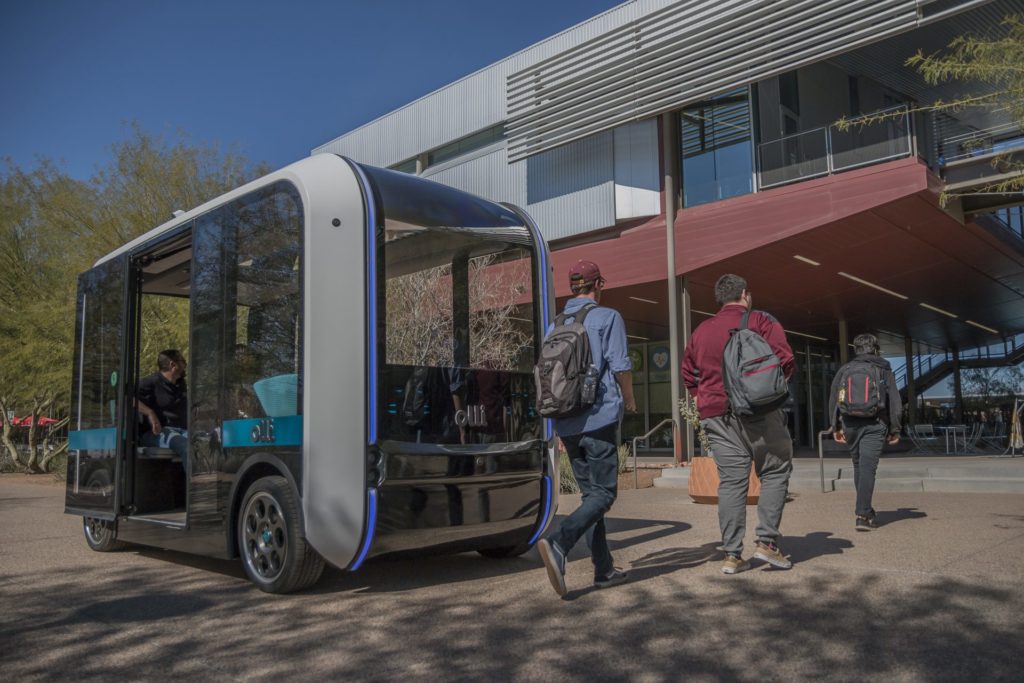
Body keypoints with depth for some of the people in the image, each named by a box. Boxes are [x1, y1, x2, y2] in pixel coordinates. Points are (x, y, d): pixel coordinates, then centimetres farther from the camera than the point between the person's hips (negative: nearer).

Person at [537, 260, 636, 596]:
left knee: (590, 492, 14)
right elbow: (620, 366, -10)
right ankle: (558, 542, -25)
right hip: (599, 417, -6)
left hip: (567, 423, 6)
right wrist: (629, 397, 10)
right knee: (603, 493, -3)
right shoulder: (608, 318, -2)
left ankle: (604, 569, 15)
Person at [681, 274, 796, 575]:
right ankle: (767, 542, 0)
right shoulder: (760, 321, -1)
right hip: (758, 411, -4)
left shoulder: (700, 331, 14)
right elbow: (785, 360, -9)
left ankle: (732, 555, 4)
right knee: (775, 472, 8)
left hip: (716, 415, 4)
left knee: (731, 481, 4)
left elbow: (688, 374, 19)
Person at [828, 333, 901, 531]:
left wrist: (835, 427, 13)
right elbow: (895, 401, 2)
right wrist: (894, 429, 4)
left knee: (858, 466, 17)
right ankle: (862, 515, -16)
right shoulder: (883, 370, 7)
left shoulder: (845, 370, 10)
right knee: (868, 468, -7)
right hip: (874, 425, -2)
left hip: (850, 424, 2)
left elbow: (833, 399, 8)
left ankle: (865, 510, 26)